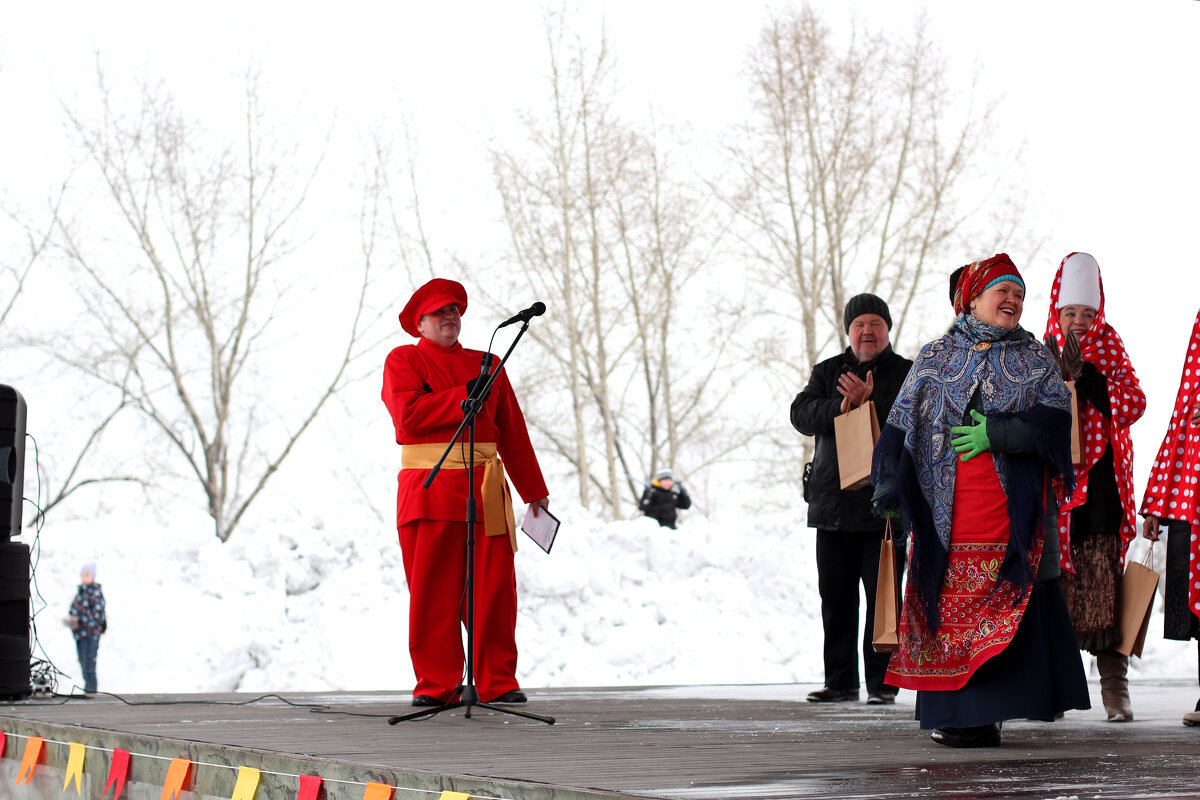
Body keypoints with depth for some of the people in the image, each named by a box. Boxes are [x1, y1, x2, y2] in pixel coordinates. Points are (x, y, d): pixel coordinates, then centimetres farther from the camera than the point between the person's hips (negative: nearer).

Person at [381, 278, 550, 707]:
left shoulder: (487, 365, 21)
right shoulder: (403, 361, 9)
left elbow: (513, 433, 21)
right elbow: (408, 415, -10)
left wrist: (534, 491, 20)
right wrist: (465, 396, -10)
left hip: (485, 487, 3)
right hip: (428, 490, -3)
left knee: (495, 588, -2)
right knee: (432, 591, -4)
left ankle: (498, 682, 4)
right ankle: (435, 684, 2)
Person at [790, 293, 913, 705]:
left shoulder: (908, 373, 6)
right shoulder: (828, 372, 15)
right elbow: (802, 414, 0)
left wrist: (871, 403, -19)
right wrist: (839, 407, -17)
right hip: (833, 502, 3)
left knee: (882, 596, -4)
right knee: (835, 597, 6)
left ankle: (881, 681, 3)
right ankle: (840, 681, 13)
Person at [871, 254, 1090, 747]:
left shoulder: (1036, 360, 12)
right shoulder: (935, 358, 13)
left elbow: (1055, 422, -1)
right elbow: (901, 424, 10)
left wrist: (997, 432, -13)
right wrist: (889, 490, 0)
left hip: (1011, 507, 0)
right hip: (947, 510, 0)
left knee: (1006, 605, -5)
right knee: (949, 605, -4)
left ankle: (984, 713, -1)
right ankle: (954, 715, 0)